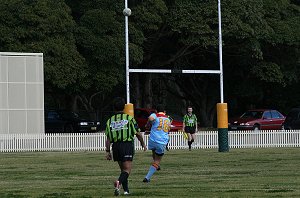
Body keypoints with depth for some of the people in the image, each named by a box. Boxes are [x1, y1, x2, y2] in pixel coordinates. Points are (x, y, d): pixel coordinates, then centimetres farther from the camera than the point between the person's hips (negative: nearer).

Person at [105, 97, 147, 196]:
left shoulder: (110, 121, 8)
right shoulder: (129, 118, -2)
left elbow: (108, 139, 5)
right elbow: (138, 133, 2)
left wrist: (108, 151, 9)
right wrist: (143, 144, 16)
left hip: (116, 146, 4)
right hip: (127, 145, -4)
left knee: (123, 169, 19)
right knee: (127, 170, -8)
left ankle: (126, 190, 18)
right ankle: (119, 182, -35)